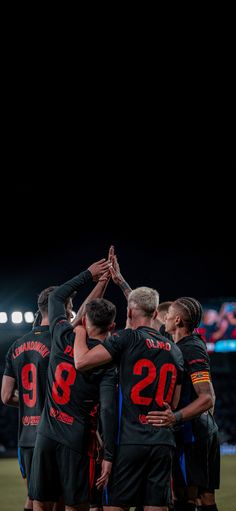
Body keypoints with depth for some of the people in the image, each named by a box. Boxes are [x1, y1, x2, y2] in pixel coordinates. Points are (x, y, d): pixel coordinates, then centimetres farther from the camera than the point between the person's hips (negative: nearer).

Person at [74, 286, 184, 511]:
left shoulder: (128, 339, -5)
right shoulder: (174, 350, 14)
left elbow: (81, 362, -12)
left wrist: (80, 331, 5)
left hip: (130, 441, -5)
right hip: (163, 441, 5)